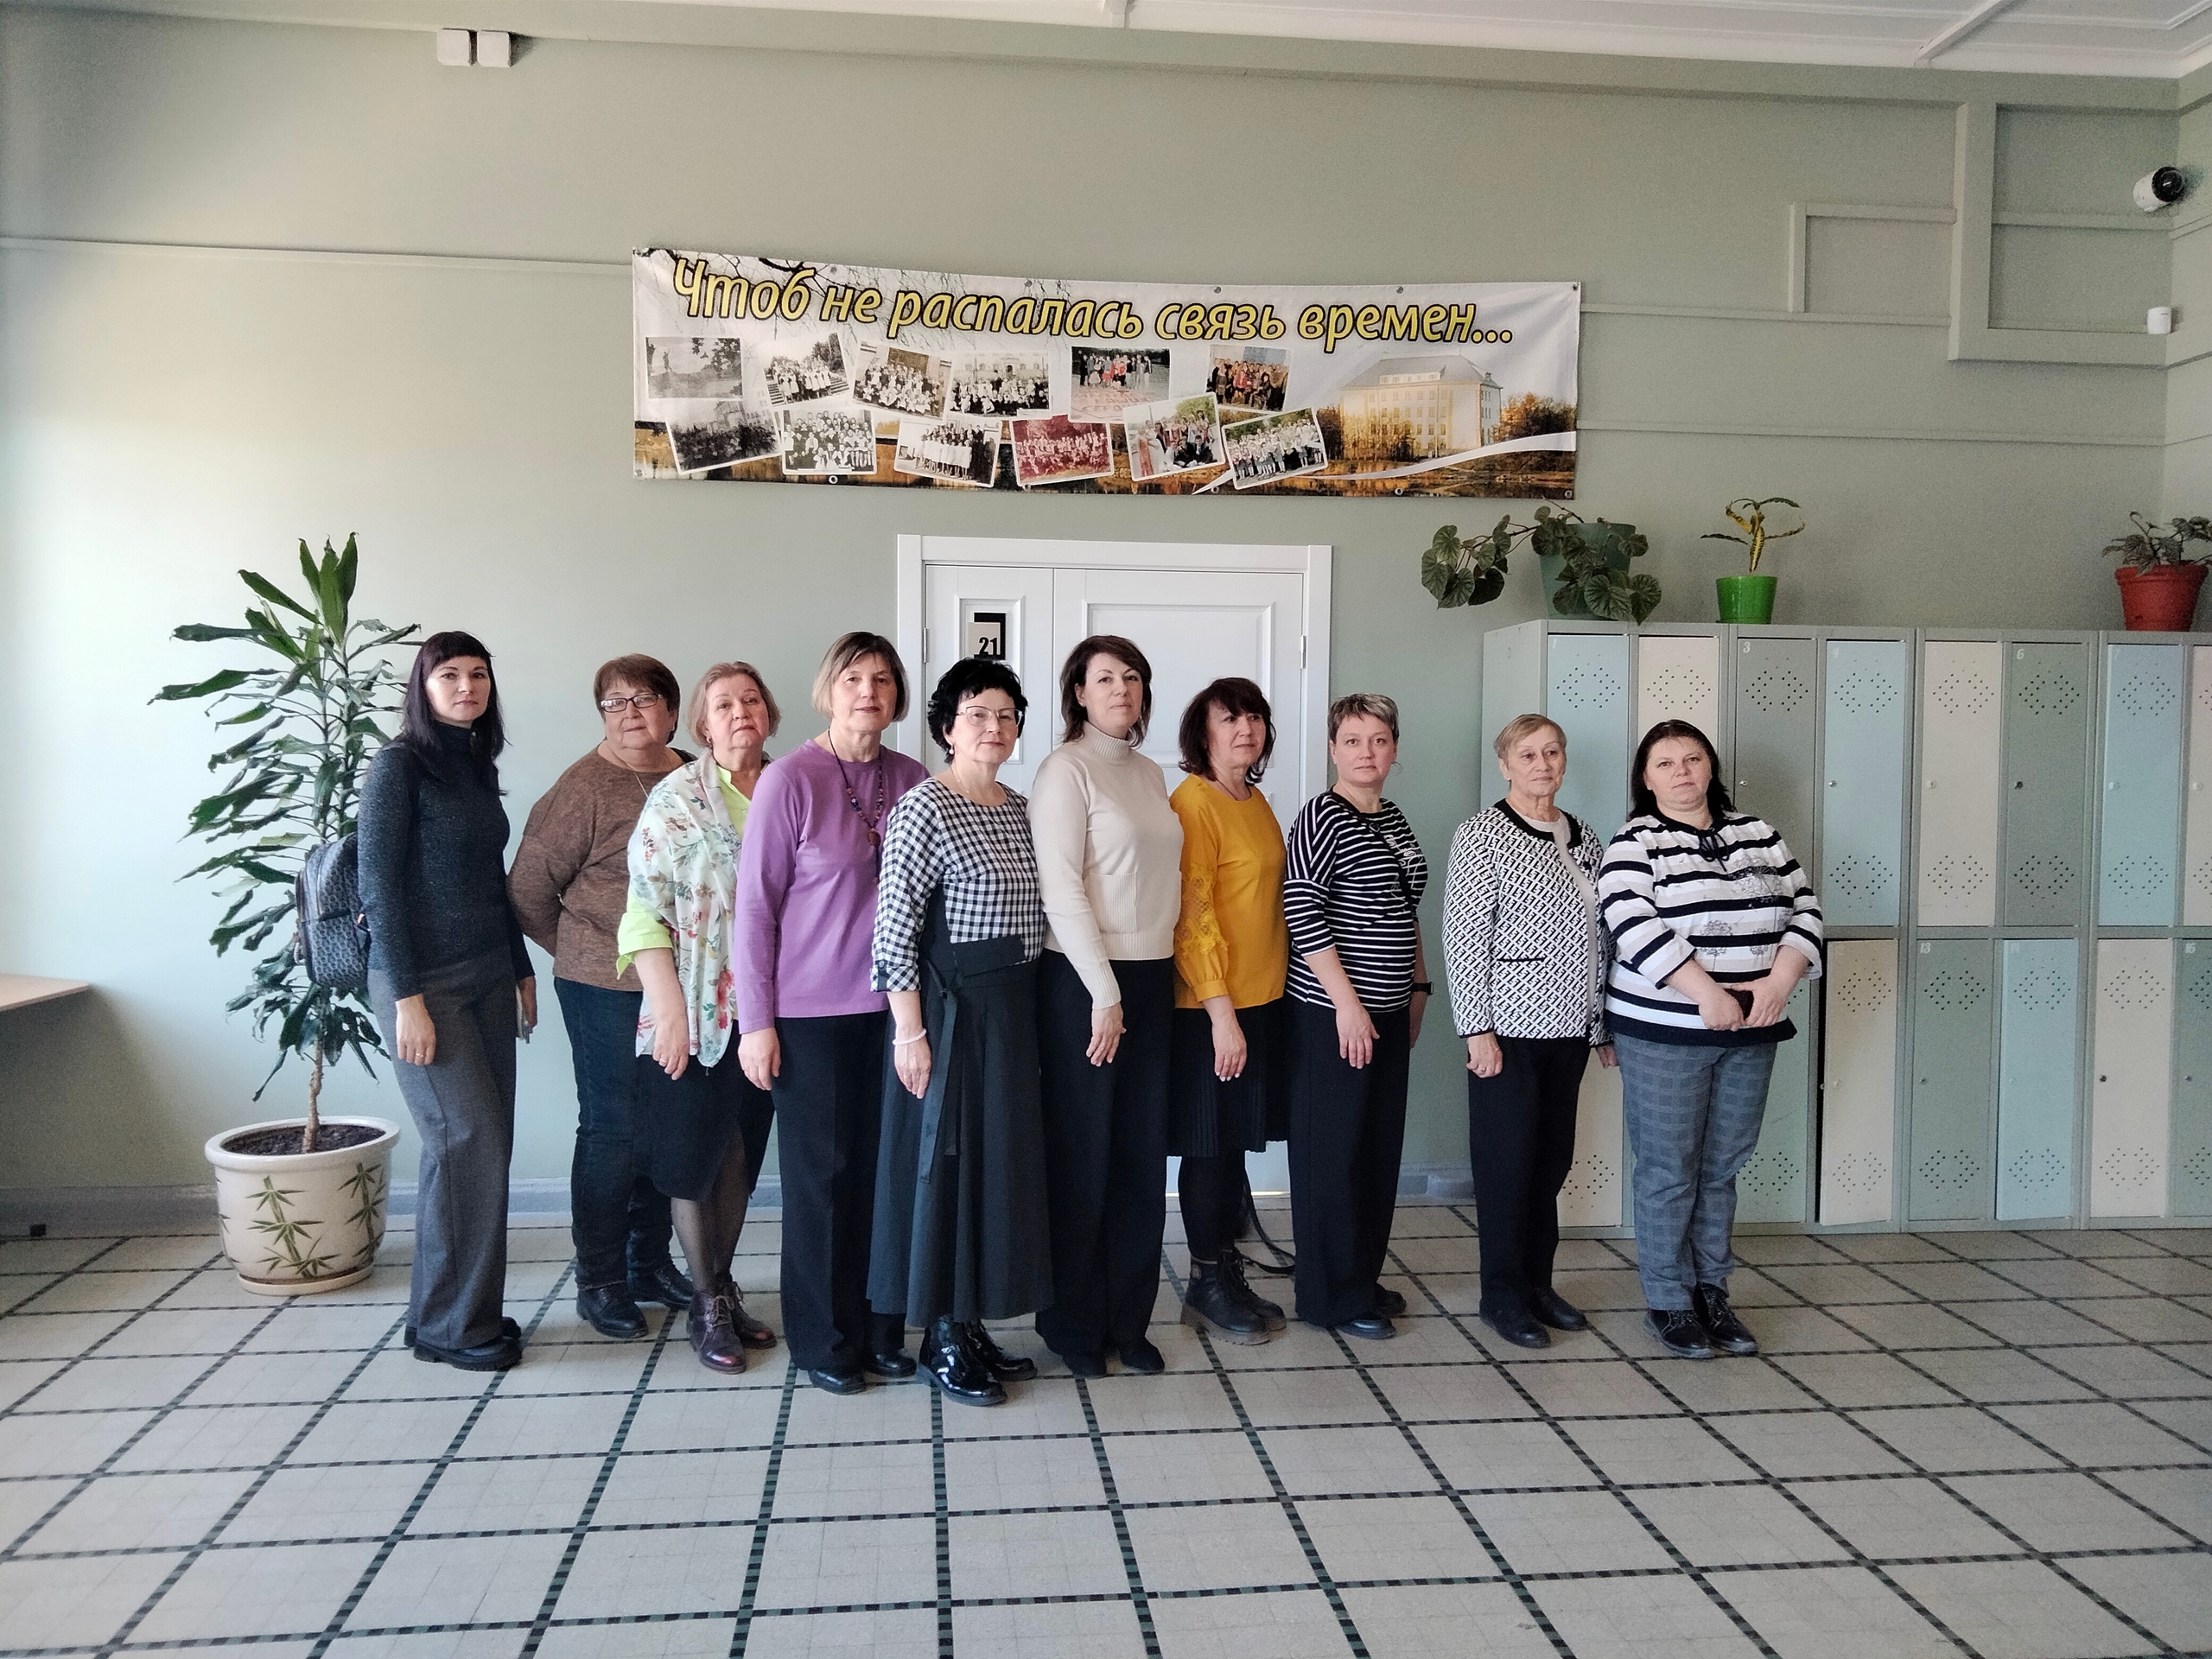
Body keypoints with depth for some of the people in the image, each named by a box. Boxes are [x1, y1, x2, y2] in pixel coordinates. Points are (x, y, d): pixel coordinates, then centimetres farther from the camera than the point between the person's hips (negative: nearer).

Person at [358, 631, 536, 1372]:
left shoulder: (478, 767, 12)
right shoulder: (399, 766, -9)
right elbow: (377, 885, -14)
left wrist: (523, 971, 19)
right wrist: (406, 998, -17)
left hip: (487, 978, 7)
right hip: (423, 982, -7)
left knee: (481, 1145, 8)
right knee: (471, 1143, -7)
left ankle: (458, 1312, 21)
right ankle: (451, 1324, 8)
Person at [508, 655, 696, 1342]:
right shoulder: (585, 787, -11)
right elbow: (529, 892, -9)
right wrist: (587, 950, 1)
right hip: (606, 989, -6)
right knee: (611, 1130, 2)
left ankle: (651, 1263, 29)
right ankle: (599, 1281, 16)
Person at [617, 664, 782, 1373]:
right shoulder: (676, 798, -6)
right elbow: (646, 914, -9)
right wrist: (669, 1009, -15)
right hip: (696, 1017, -4)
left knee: (742, 1153, 14)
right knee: (695, 1156, 6)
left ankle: (724, 1286, 29)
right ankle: (707, 1302, 20)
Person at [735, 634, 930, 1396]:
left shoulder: (912, 779, 4)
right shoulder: (789, 780, -8)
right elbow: (754, 904, -7)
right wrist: (756, 1022, -8)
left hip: (891, 1005, 4)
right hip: (811, 1011, -4)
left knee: (886, 1166, 9)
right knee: (823, 1172, 7)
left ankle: (882, 1329, 25)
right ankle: (822, 1340, 22)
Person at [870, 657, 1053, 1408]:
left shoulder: (1019, 808, 11)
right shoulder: (924, 808, -12)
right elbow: (894, 929, -15)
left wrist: (1031, 1004, 15)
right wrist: (909, 1032, -18)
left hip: (1013, 1007, 8)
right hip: (951, 1009, -8)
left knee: (1001, 1162, 13)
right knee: (948, 1162, 1)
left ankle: (972, 1325, 26)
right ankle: (942, 1340, 16)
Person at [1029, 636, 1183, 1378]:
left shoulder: (1150, 772, 13)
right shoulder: (1066, 769, -8)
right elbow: (1061, 887, -14)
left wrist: (1151, 976, 10)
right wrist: (1104, 992, -16)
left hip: (1151, 977, 7)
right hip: (1083, 981, -6)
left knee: (1143, 1155, 10)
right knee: (1082, 1155, 3)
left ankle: (1127, 1317, 22)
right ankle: (1072, 1321, 18)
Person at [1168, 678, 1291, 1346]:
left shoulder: (1257, 802, 13)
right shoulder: (1192, 802, -13)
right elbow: (1192, 914, -17)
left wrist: (1264, 992, 16)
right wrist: (1222, 1010, -20)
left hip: (1263, 998, 8)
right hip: (1212, 1006, -8)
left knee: (1236, 1141, 14)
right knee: (1209, 1145, 2)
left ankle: (1227, 1275, 24)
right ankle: (1207, 1284, 15)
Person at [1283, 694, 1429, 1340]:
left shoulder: (1393, 818, 13)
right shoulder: (1321, 817, -12)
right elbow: (1303, 911, -18)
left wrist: (1418, 983, 18)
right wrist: (1347, 1001, -19)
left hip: (1389, 1009, 8)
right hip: (1335, 1012, -8)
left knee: (1380, 1147, 13)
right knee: (1333, 1152, 1)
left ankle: (1365, 1278, 26)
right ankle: (1333, 1296, 11)